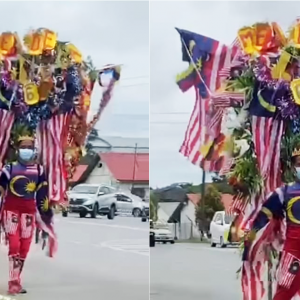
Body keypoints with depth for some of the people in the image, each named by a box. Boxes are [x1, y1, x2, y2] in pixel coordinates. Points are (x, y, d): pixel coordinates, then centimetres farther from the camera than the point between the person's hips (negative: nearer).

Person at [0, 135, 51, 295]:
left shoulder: (38, 170, 7)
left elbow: (43, 194, 9)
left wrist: (47, 213, 8)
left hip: (29, 211, 3)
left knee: (24, 247, 4)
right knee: (14, 245, -12)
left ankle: (15, 281, 14)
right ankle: (14, 282, -13)